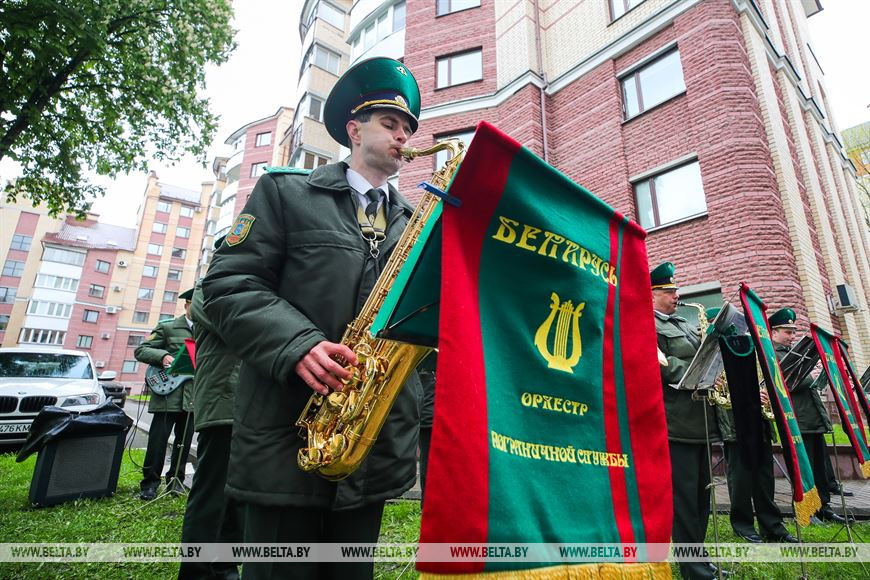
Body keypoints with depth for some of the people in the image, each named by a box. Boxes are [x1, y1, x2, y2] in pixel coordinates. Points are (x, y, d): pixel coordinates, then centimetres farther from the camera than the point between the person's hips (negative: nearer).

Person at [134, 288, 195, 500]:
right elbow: (140, 350, 1)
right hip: (168, 391, -3)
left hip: (194, 395, 4)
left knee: (184, 440, 11)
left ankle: (175, 479, 24)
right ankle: (150, 482, 15)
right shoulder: (168, 327, 2)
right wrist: (163, 356, -15)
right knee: (158, 439, 1)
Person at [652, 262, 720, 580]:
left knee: (700, 495, 16)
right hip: (675, 423, -9)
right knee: (684, 498, -2)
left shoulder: (682, 325, 21)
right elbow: (660, 364, -18)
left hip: (699, 420, 9)